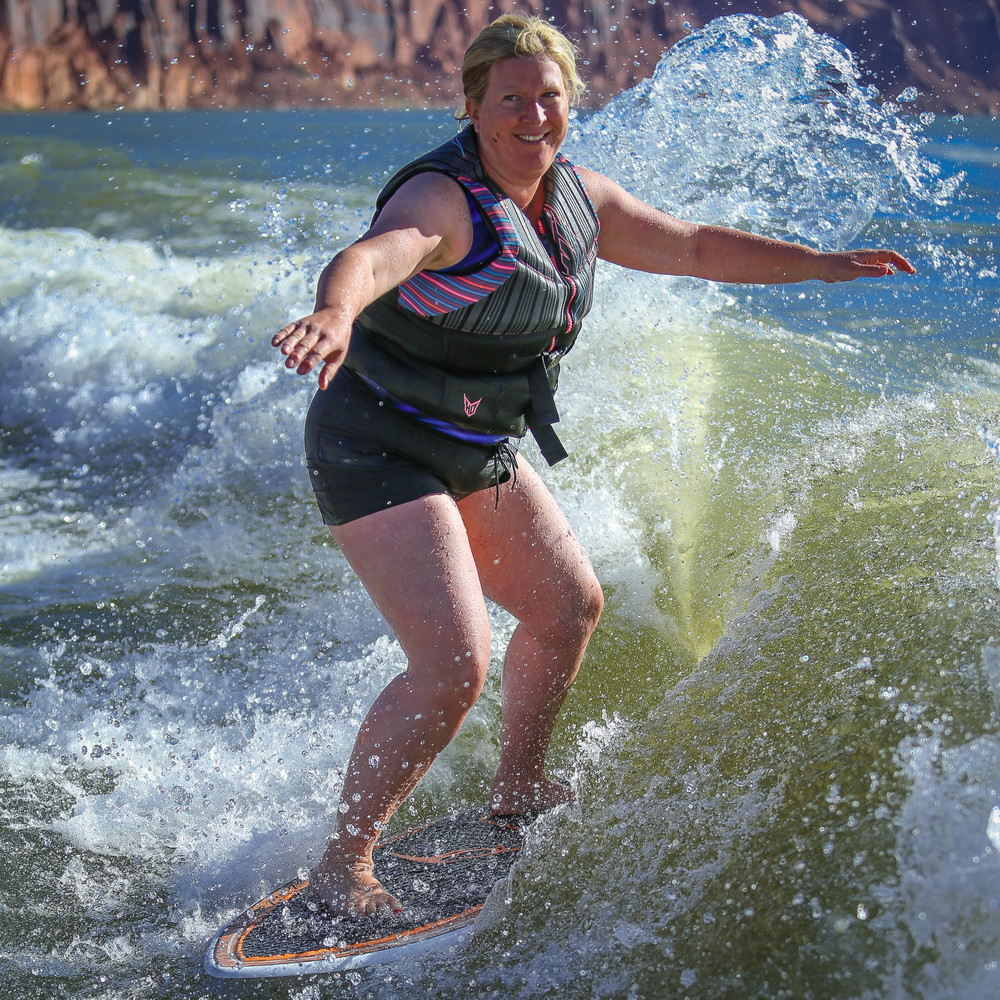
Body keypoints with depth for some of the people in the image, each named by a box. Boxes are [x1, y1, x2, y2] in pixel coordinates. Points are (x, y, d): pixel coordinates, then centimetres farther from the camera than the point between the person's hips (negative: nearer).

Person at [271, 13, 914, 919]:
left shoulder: (578, 199, 3)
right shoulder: (443, 199, -23)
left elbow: (696, 247, 14)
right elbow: (370, 258, -44)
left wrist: (819, 262, 12)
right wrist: (333, 317, -67)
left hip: (479, 451, 9)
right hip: (380, 451, -9)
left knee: (570, 605, 19)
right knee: (455, 663, -20)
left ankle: (518, 788, 39)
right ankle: (343, 863, -5)